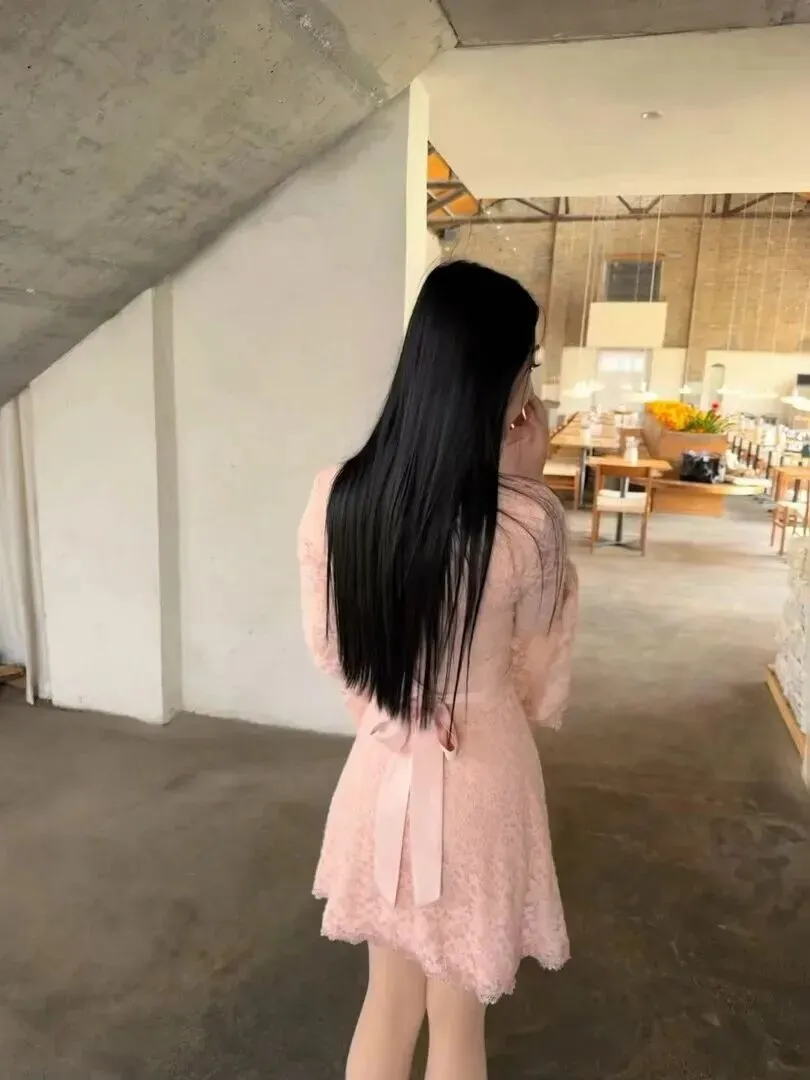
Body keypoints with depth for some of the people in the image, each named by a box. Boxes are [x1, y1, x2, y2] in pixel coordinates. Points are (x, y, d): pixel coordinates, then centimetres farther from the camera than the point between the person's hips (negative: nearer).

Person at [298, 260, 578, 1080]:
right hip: (480, 780, -3)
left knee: (389, 1000, 27)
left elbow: (332, 651, 0)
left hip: (382, 771, 3)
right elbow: (539, 673, -6)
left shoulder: (335, 497, -13)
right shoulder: (527, 522, -25)